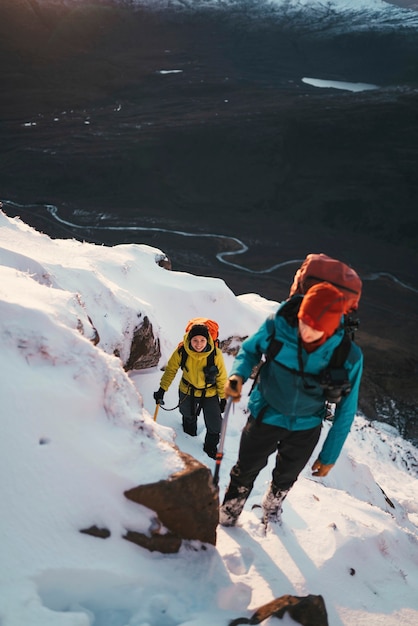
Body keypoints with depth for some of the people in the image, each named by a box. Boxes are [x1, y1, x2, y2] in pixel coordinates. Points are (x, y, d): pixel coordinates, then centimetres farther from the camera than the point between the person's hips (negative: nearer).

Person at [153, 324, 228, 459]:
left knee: (215, 425, -1)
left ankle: (211, 447, 31)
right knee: (188, 416, 26)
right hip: (187, 391, 2)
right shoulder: (181, 351, -26)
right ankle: (190, 438, 60)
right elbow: (171, 369, -9)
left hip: (210, 393, -1)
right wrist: (162, 389, -7)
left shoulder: (215, 354, -28)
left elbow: (222, 377, -14)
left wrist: (223, 398, -6)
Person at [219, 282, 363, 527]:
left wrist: (329, 456, -3)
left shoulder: (349, 357, -26)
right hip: (266, 416, -1)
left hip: (306, 428, 1)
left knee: (286, 478, 28)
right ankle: (227, 516, 49)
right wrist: (238, 374, -29)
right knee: (245, 472, 19)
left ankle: (272, 507, 62)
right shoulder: (277, 325, -28)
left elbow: (345, 411, -11)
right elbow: (249, 350, -7)